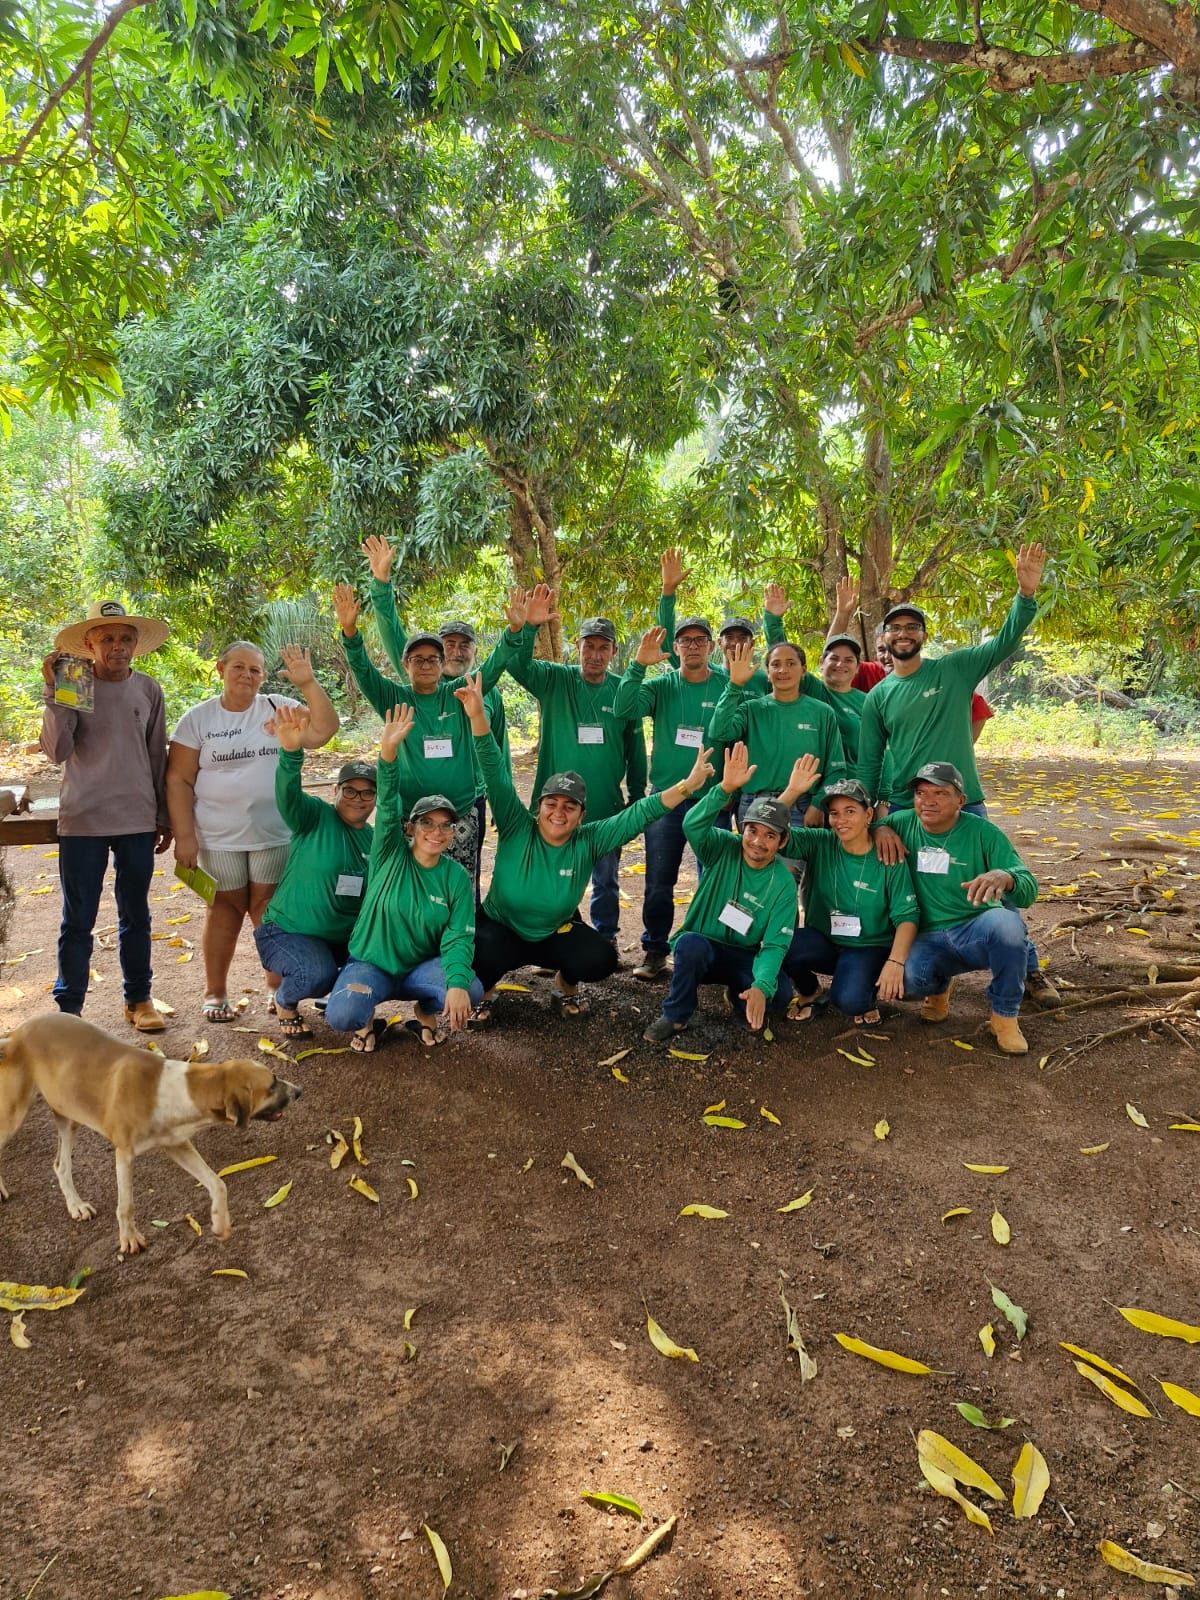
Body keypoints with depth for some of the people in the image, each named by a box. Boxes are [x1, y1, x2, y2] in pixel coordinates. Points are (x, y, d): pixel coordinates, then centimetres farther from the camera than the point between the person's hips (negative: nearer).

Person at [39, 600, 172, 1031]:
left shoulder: (147, 689, 4)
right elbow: (56, 751, -14)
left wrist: (165, 817, 10)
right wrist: (53, 691, -21)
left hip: (138, 821, 2)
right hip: (82, 821, -2)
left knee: (135, 916, 12)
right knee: (77, 920, 4)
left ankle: (138, 999, 23)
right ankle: (68, 1008, 15)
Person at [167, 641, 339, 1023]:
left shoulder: (279, 708, 2)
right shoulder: (198, 718, -1)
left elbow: (323, 730, -11)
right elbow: (179, 780, -2)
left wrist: (308, 684, -23)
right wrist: (184, 837, -8)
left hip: (274, 833, 1)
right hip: (219, 837, -1)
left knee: (270, 908, 7)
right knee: (225, 909, 7)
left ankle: (277, 986, 21)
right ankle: (215, 993, 20)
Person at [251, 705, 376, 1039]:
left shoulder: (377, 840, 6)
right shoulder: (315, 817, -11)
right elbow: (289, 795, -33)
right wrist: (291, 751, -53)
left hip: (346, 938, 5)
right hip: (287, 932, -5)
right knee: (318, 974, -33)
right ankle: (285, 1003, 3)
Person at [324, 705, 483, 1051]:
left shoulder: (456, 876, -4)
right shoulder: (390, 855, -8)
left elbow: (458, 938, -11)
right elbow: (388, 804, -25)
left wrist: (457, 983, -31)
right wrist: (388, 751, -42)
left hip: (421, 968, 2)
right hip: (369, 964, -1)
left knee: (471, 991, -28)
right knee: (341, 1016, -31)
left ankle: (426, 1013, 7)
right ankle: (367, 1020, 8)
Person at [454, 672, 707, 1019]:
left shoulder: (588, 841, -13)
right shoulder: (517, 829, -18)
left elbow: (639, 814, -18)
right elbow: (495, 775, -28)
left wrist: (686, 786, -29)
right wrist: (478, 716, -41)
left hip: (556, 935, 2)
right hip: (500, 930, -2)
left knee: (602, 959, -23)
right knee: (484, 956, -35)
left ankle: (565, 985, 12)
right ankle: (482, 991, 2)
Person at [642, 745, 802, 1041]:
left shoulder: (783, 884, -9)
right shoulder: (723, 849, -10)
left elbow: (775, 945, -15)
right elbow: (692, 825, -33)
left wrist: (761, 987, -33)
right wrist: (726, 788, -47)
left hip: (743, 958, 1)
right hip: (700, 948, -1)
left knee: (781, 991, -27)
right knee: (691, 941, -37)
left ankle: (740, 997, 10)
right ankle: (676, 1015, -11)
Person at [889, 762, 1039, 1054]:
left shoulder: (982, 832, -6)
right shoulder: (902, 823, 1)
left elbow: (1028, 891, -12)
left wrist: (1005, 877, -38)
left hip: (978, 932, -1)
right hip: (928, 939, 1)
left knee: (1005, 921, -36)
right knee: (905, 980, -32)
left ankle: (1004, 1015, -9)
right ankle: (939, 986, 10)